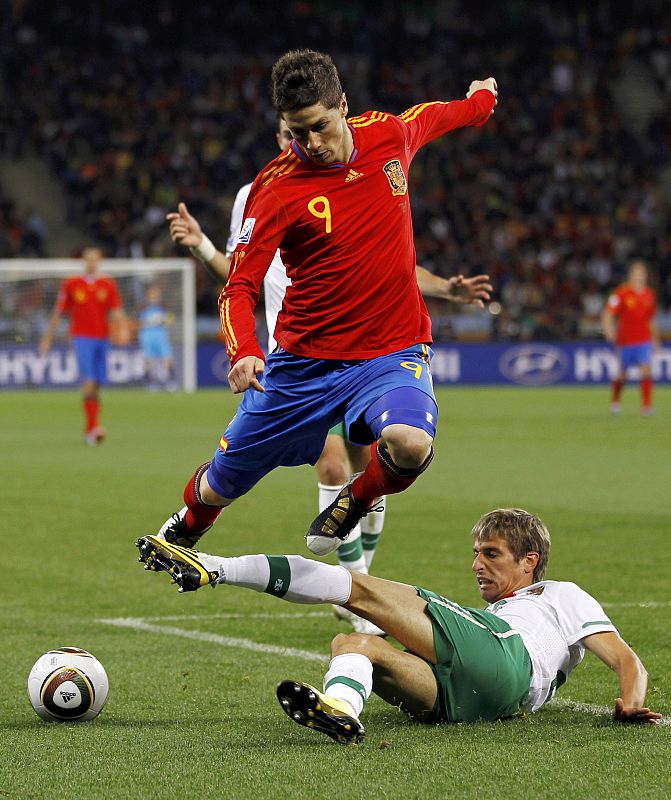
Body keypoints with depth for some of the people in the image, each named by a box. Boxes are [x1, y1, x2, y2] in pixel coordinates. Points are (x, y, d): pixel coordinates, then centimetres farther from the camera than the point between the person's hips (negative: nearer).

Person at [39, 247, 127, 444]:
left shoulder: (108, 284, 8)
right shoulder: (71, 284, 4)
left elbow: (116, 310, 4)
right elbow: (57, 313, 10)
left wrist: (122, 329, -15)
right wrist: (47, 338, 11)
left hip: (102, 337, 3)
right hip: (82, 337, -3)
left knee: (97, 385, 4)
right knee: (89, 381, -19)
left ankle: (89, 430, 13)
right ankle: (93, 426, -23)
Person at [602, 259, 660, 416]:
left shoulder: (649, 294, 6)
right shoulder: (621, 293, -7)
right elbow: (608, 314, -9)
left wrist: (655, 338, 20)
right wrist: (609, 329, -24)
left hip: (644, 339, 2)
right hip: (625, 339, -2)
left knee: (646, 370, -15)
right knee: (622, 374, 10)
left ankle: (647, 406, -15)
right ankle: (615, 401, 35)